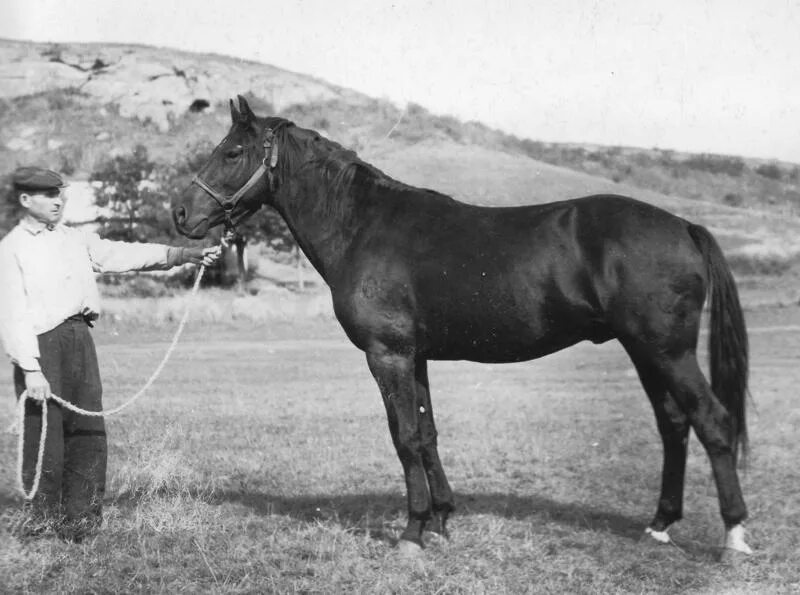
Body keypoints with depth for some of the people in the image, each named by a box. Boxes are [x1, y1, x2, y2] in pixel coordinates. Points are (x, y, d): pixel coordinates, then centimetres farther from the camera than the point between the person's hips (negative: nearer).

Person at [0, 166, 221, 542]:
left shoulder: (74, 240, 17)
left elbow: (121, 255, 11)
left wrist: (185, 255, 1)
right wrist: (31, 370, -19)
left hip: (80, 337, 6)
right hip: (41, 344, -6)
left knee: (89, 433, 6)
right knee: (45, 437, -1)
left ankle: (80, 522, 16)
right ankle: (41, 522, 14)